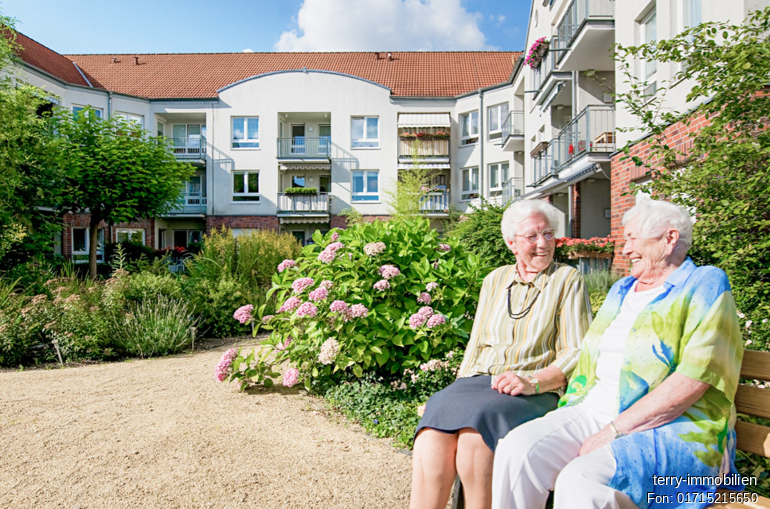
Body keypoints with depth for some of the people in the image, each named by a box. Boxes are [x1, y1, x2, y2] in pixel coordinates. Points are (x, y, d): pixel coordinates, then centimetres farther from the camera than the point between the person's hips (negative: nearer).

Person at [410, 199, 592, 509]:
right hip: (477, 381, 4)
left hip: (536, 392, -3)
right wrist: (460, 389, 4)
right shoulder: (495, 280, 20)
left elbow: (577, 353, 0)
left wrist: (533, 381, -16)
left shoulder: (567, 280, 6)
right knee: (432, 439, -27)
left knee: (475, 435, -34)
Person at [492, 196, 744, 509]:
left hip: (674, 427, -6)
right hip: (596, 411, 6)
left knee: (579, 480, -33)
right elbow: (590, 358, 19)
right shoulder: (621, 290, 20)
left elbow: (693, 380, -15)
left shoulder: (705, 284, -3)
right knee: (517, 450, -20)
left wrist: (615, 430, -17)